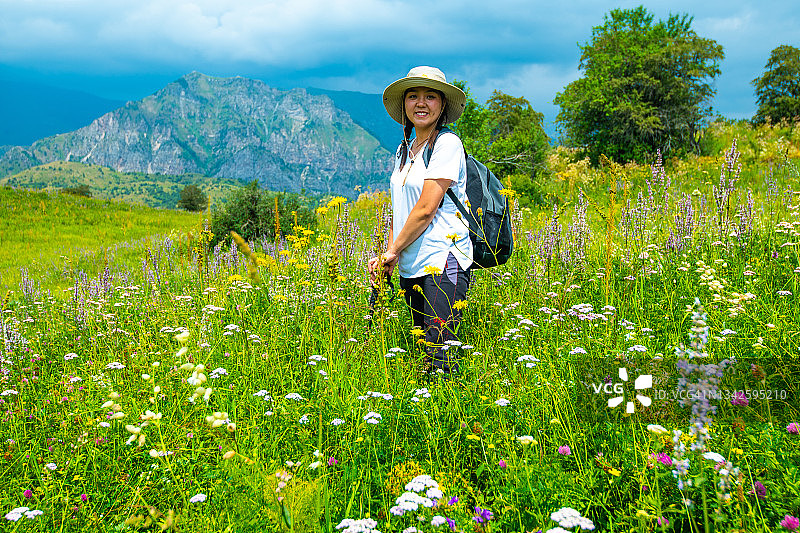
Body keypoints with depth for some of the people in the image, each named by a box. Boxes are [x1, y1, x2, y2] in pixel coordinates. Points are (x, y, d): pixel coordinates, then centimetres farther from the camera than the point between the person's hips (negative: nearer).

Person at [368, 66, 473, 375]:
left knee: (440, 355, -12)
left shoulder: (447, 144, -9)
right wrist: (387, 256, 5)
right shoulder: (404, 150, 16)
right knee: (420, 350, 11)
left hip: (443, 265, -8)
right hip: (410, 268, 8)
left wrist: (393, 252, -6)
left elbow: (426, 209, -15)